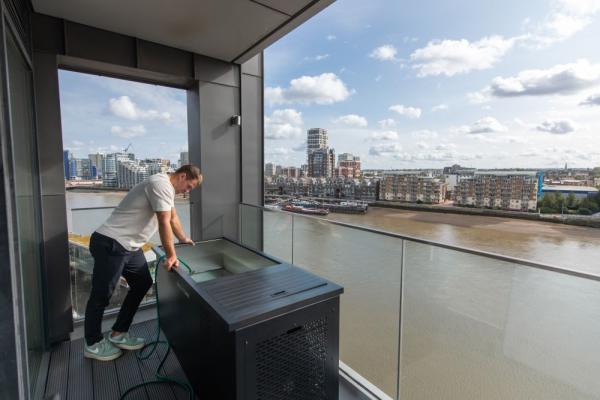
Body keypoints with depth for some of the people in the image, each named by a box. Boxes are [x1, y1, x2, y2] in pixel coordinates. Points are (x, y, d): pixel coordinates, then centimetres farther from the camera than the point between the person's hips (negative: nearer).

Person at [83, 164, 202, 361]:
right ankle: (93, 344, 24)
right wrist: (171, 256, -18)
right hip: (110, 244, -10)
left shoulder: (168, 188, 13)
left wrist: (184, 239, 34)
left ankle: (118, 334, 25)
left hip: (129, 246, 10)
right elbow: (164, 223, -23)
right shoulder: (161, 184, -20)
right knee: (101, 295, 4)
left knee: (143, 283, 12)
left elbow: (173, 217, 25)